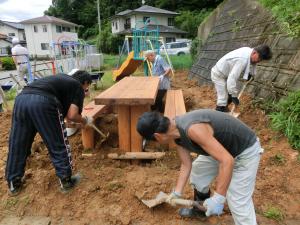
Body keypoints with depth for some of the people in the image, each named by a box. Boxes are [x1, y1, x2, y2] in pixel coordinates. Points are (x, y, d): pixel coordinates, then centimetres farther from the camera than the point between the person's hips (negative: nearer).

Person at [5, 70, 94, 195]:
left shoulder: (62, 78, 35)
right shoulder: (78, 87, 14)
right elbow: (71, 115, 1)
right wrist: (85, 121, 18)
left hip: (21, 99, 8)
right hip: (43, 102, -8)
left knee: (17, 146, 19)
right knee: (59, 146, 9)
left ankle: (14, 184, 36)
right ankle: (66, 182, 22)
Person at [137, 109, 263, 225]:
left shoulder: (193, 129, -37)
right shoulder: (177, 134, -7)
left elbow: (227, 161, -36)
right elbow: (186, 165, 4)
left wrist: (218, 198, -32)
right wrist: (177, 192, 3)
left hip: (245, 151, -9)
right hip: (223, 148, 9)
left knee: (238, 203, -7)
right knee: (197, 171, 20)